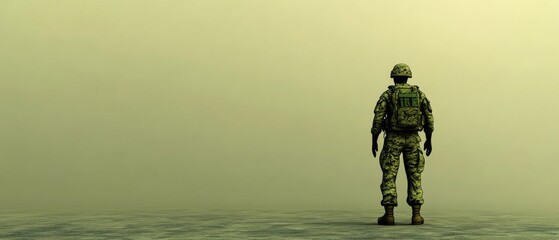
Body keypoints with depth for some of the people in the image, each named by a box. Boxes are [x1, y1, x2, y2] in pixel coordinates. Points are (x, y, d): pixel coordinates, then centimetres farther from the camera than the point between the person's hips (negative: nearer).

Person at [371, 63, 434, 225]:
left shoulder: (387, 94, -3)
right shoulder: (419, 93, 7)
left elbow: (378, 118, -10)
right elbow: (429, 117, 5)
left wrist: (374, 140, -3)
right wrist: (429, 139, 12)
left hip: (393, 139, -2)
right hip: (412, 139, 3)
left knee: (389, 176, 0)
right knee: (414, 176, 7)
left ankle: (389, 215, -6)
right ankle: (416, 215, 1)